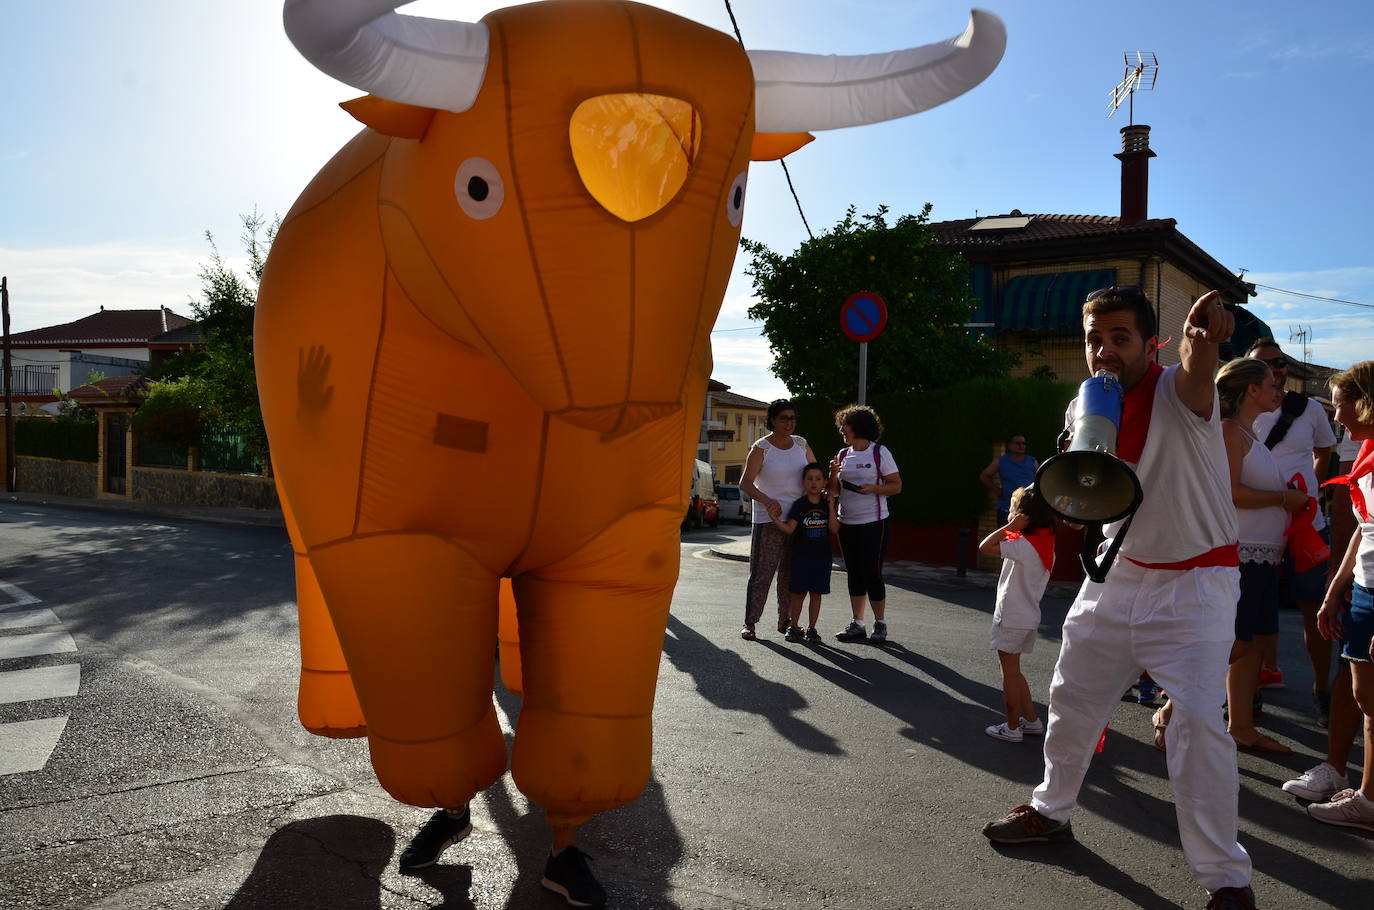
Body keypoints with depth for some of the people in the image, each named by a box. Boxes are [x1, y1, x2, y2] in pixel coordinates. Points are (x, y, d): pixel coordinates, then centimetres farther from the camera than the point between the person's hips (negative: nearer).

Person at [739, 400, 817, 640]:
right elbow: (745, 483, -15)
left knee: (790, 573, 10)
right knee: (762, 571, -6)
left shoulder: (801, 444, 9)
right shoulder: (761, 448, -6)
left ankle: (785, 620, 21)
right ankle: (750, 623, 1)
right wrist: (767, 501, -31)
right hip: (768, 519, -5)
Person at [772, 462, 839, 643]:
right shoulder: (800, 505, -4)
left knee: (816, 594, 8)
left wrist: (831, 507, -9)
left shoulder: (827, 504, 5)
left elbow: (834, 529, -3)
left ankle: (811, 628, 17)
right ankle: (793, 627, 14)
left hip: (822, 556, 3)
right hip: (801, 556, -3)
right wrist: (775, 519, -27)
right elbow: (789, 528, -11)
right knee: (799, 593, 2)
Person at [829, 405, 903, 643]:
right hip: (847, 523, 6)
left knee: (872, 574, -2)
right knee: (854, 574, 10)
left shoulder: (880, 453, -5)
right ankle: (857, 624, 17)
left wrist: (872, 488, -20)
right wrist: (833, 474, -6)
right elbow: (835, 491, 12)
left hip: (873, 524, -6)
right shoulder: (843, 455, 9)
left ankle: (880, 623, 13)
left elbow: (896, 486, -5)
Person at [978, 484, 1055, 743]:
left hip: (1012, 619, -9)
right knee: (1013, 671, 20)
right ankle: (1032, 720, 26)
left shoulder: (1024, 546, -22)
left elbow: (985, 547, -27)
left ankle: (1012, 727, 13)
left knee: (1010, 673, 4)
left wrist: (1010, 527, -24)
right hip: (1028, 617, 9)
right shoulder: (1045, 544, 5)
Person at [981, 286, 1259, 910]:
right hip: (1119, 573, 6)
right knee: (1072, 699, 15)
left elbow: (1195, 369, -44)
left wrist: (1204, 338, -67)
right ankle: (1052, 811, 38)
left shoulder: (1177, 391, -18)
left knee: (1197, 720, -17)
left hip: (1195, 582, -6)